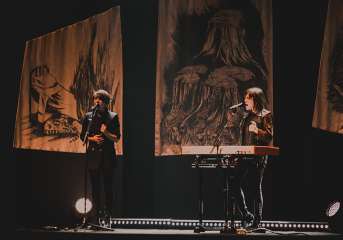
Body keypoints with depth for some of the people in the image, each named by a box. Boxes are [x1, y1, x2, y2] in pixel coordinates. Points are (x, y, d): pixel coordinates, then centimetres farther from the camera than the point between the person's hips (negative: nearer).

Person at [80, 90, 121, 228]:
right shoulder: (88, 116, 9)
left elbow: (117, 138, 0)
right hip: (93, 156, 2)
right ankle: (95, 219, 4)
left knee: (108, 188, -1)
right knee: (95, 188, 1)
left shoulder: (113, 117, 3)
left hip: (108, 156, -1)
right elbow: (82, 136, 12)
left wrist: (106, 133, -17)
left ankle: (107, 218, 6)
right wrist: (92, 138, -7)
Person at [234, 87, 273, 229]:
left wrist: (257, 131, -26)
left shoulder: (265, 115, -2)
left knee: (256, 188, -4)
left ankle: (257, 221, 5)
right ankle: (245, 215, 8)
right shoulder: (247, 115, 18)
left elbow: (269, 137, -10)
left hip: (258, 157, -6)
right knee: (234, 183, -5)